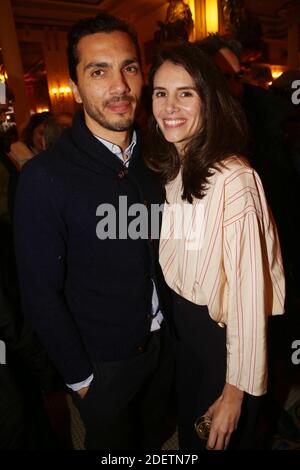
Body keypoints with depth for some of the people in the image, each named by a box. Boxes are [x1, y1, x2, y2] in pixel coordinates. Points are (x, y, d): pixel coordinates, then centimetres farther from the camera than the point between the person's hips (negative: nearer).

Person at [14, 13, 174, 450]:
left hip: (164, 343, 5)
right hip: (103, 363, -4)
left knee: (154, 437, 30)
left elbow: (165, 247, 4)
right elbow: (41, 294, -17)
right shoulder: (45, 177, -23)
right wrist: (79, 376, -10)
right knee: (114, 445, 25)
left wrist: (173, 321, 3)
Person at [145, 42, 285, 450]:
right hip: (182, 324, 7)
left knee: (224, 440, 22)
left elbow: (249, 290, -24)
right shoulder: (168, 169, 0)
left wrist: (235, 392, -18)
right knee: (189, 430, 30)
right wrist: (177, 319, 3)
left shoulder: (232, 177, -26)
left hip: (224, 333, -6)